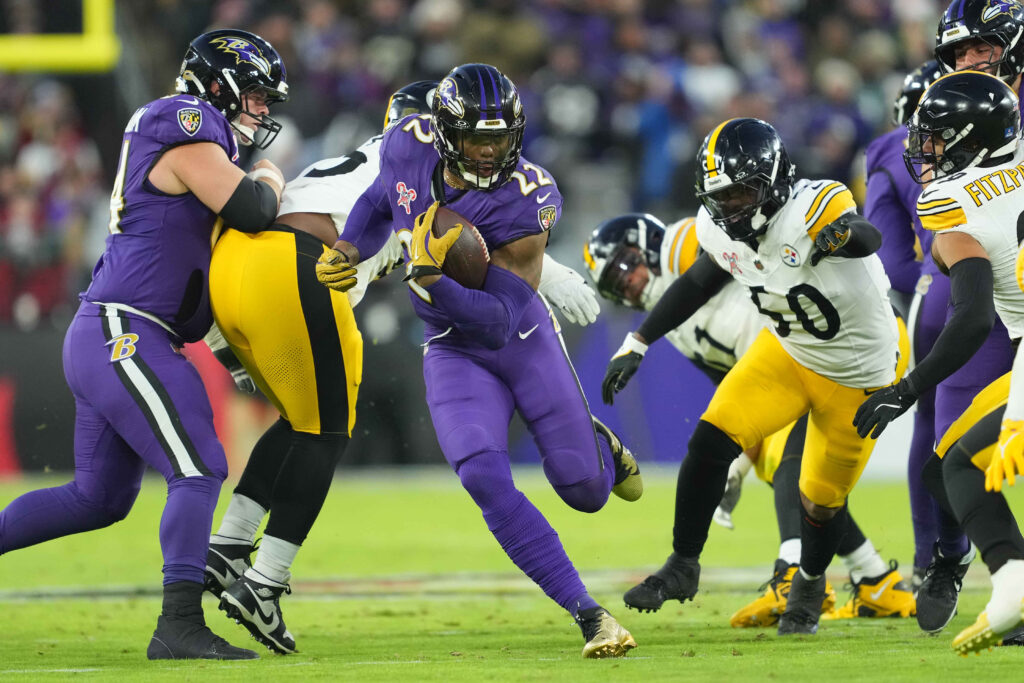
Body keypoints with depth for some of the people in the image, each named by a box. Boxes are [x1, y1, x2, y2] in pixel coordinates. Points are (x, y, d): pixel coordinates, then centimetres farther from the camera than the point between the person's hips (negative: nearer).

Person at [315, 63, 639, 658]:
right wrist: (348, 251, -1)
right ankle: (589, 615, -19)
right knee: (485, 479, -22)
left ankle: (597, 443, 45)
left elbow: (498, 320, -29)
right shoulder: (410, 146, -14)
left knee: (585, 490, 4)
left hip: (524, 340, -2)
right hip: (453, 353, 2)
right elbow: (381, 201, 13)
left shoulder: (528, 199, -27)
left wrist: (430, 281, -42)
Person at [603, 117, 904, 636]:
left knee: (821, 500, 8)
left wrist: (841, 234, -78)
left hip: (858, 375, -5)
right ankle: (682, 568, 3)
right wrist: (637, 344, 7)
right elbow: (699, 282, 8)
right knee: (710, 442, -14)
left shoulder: (810, 209, -33)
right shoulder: (722, 230, -12)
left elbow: (868, 236, -54)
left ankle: (810, 583, 41)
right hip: (787, 352, 5)